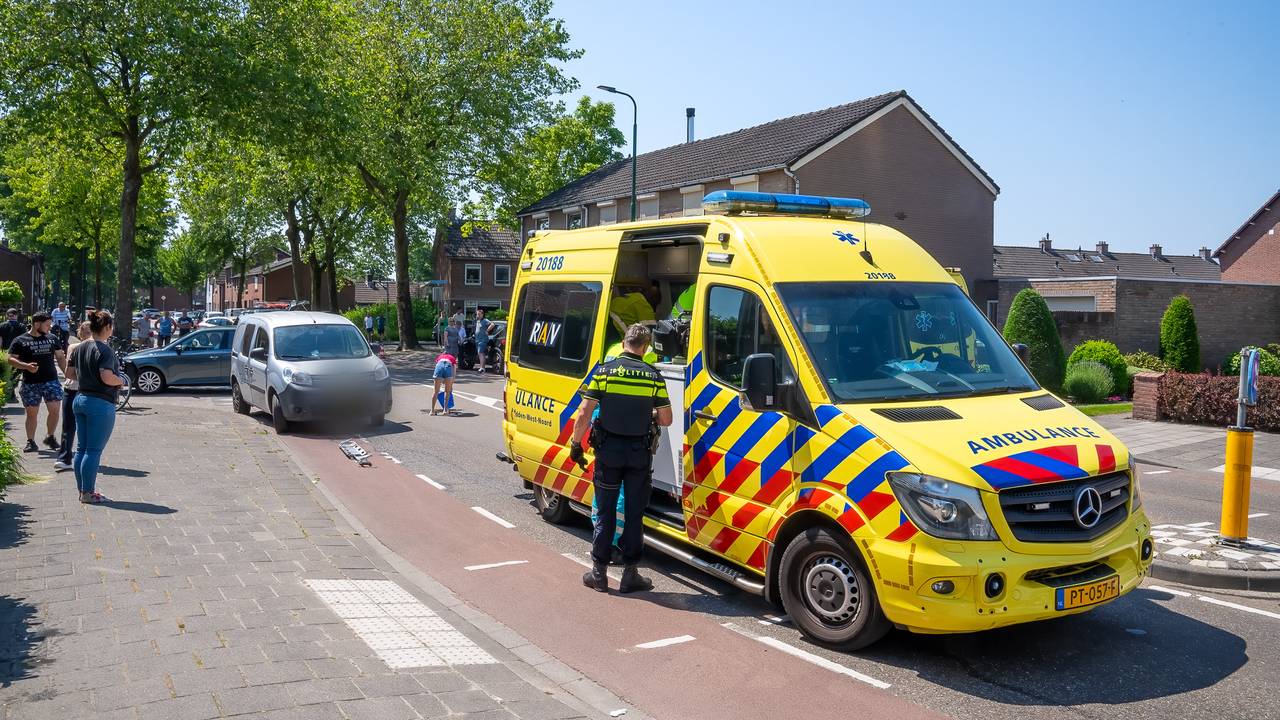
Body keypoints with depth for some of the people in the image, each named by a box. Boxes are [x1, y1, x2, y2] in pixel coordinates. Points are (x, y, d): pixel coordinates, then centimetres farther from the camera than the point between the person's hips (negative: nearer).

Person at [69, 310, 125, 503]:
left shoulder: (81, 347, 8)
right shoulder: (104, 349, -16)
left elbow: (70, 372, 15)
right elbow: (107, 377, -26)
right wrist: (120, 381, -7)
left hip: (80, 399, 9)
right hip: (100, 403, -8)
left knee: (81, 448, 14)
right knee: (94, 450, -2)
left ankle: (81, 489, 22)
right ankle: (88, 493, 3)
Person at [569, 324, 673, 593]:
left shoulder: (604, 371, -4)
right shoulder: (654, 376, -3)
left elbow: (584, 414, -8)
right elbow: (665, 419, 0)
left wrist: (576, 444, 3)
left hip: (608, 450, 0)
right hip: (640, 452, 0)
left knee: (605, 512, 10)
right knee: (634, 514, 10)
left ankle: (599, 573, 16)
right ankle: (630, 575, 14)